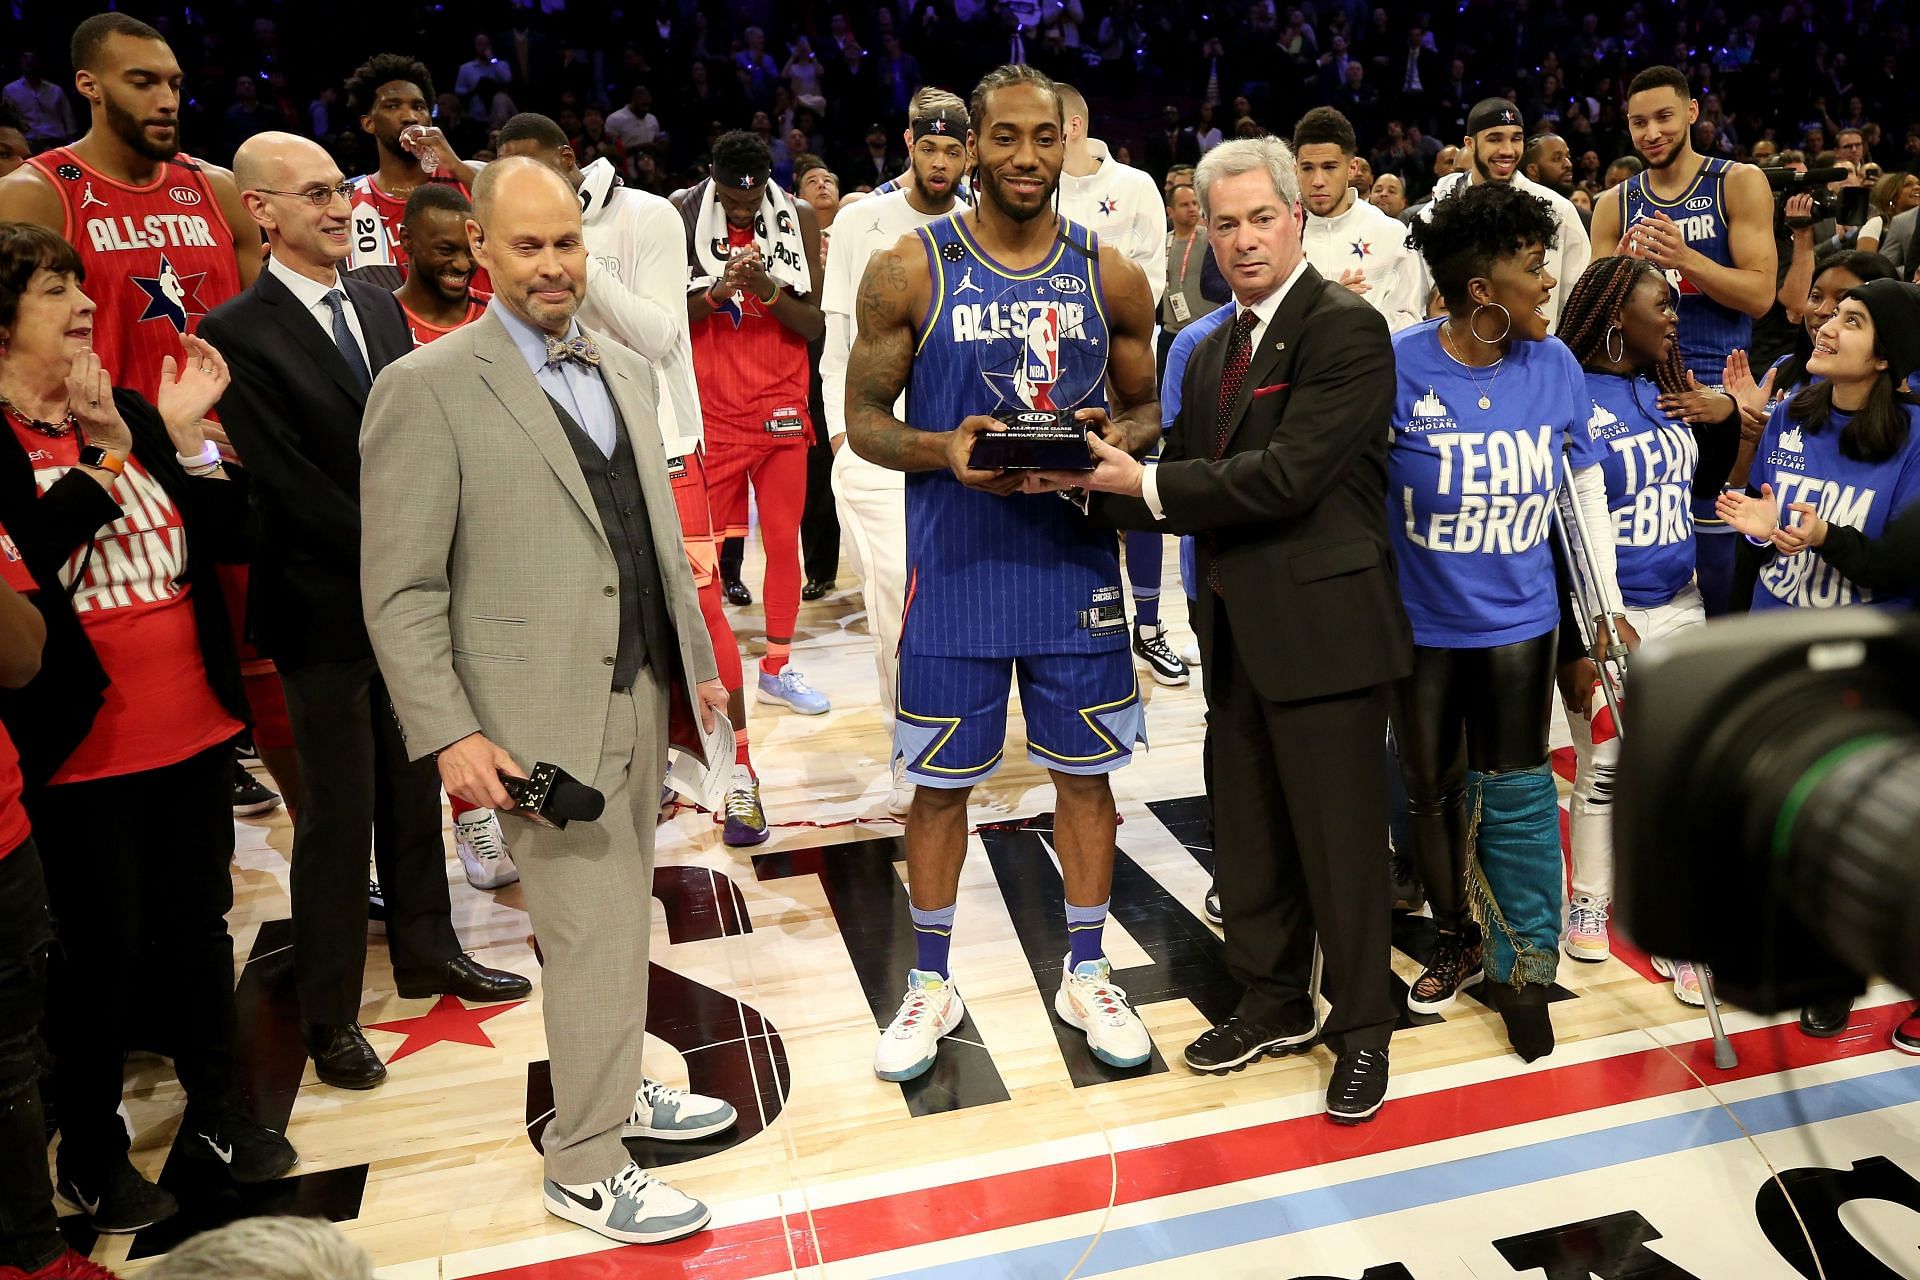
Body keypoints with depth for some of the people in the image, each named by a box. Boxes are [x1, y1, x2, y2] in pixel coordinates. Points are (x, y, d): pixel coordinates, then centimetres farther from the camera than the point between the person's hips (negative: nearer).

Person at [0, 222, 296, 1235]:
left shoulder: (133, 414, 7)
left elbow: (229, 537, 3)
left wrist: (186, 433, -7)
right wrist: (103, 457, -23)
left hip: (192, 724, 5)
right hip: (84, 747, -5)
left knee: (199, 922, 17)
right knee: (104, 949, 6)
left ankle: (216, 1112, 35)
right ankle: (91, 1154, 27)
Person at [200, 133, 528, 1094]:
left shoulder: (380, 305, 9)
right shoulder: (239, 333, -11)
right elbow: (288, 485, -15)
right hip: (326, 611, -6)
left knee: (414, 790, 17)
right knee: (338, 814, 4)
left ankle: (427, 953, 34)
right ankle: (329, 1013, 20)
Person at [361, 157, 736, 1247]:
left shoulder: (626, 370, 12)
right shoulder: (427, 389, -9)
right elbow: (400, 588, -10)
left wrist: (697, 658, 17)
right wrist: (449, 733, -15)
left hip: (642, 694, 6)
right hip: (543, 712, -6)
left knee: (620, 916, 16)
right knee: (595, 933, -1)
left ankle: (614, 1086, 36)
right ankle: (585, 1166, 16)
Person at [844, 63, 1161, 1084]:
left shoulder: (1111, 278, 3)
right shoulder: (911, 271, -4)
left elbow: (1151, 406, 10)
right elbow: (863, 417, -1)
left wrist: (1119, 437, -13)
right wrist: (941, 451, -21)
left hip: (1076, 566, 2)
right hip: (956, 569, -1)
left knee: (1084, 769, 11)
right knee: (940, 779, 9)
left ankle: (1086, 975, 30)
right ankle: (930, 983, 28)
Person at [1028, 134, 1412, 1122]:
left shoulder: (1346, 327, -10)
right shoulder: (1213, 352, 16)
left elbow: (1287, 476, -22)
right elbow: (1182, 489, 9)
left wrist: (1148, 481, -17)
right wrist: (1094, 480, -8)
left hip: (1323, 625, -8)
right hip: (1236, 632, 8)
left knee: (1339, 838, 3)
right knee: (1246, 836, 17)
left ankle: (1362, 1029, 22)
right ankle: (1274, 1003, 36)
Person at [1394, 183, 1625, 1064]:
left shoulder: (1554, 365, -5)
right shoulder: (1401, 365, -15)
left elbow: (1586, 484, 6)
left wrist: (1607, 601, 8)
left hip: (1518, 619, 1)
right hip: (1421, 621, -1)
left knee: (1516, 792, 4)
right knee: (1430, 787, 13)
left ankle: (1523, 965, 21)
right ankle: (1457, 939, 35)